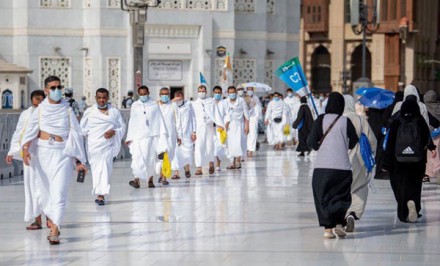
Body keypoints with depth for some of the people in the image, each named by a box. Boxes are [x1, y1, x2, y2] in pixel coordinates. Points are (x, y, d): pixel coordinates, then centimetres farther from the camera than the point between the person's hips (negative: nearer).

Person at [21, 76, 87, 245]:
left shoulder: (67, 110, 4)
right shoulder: (40, 110, 6)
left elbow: (76, 135, 5)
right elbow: (31, 130, -3)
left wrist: (78, 160, 2)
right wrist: (25, 148, -22)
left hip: (62, 153, -2)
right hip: (43, 152, 2)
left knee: (59, 192, -11)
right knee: (45, 189, 10)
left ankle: (54, 232, -16)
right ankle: (53, 221, 31)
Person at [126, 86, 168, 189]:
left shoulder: (154, 104, 7)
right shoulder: (135, 106, 9)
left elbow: (160, 120, 8)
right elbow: (132, 122, 11)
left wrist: (163, 133, 1)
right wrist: (129, 137, 8)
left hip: (152, 135, 0)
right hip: (138, 136, 0)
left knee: (151, 159, 3)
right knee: (138, 158, -13)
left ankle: (150, 180, 12)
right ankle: (137, 180, -16)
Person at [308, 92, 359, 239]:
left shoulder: (321, 119, -2)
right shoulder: (346, 121, -1)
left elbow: (312, 141, -6)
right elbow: (354, 142, 3)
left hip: (322, 166, 0)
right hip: (342, 166, 0)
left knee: (323, 197, 9)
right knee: (341, 196, 10)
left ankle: (328, 228, 3)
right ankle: (339, 223, -9)